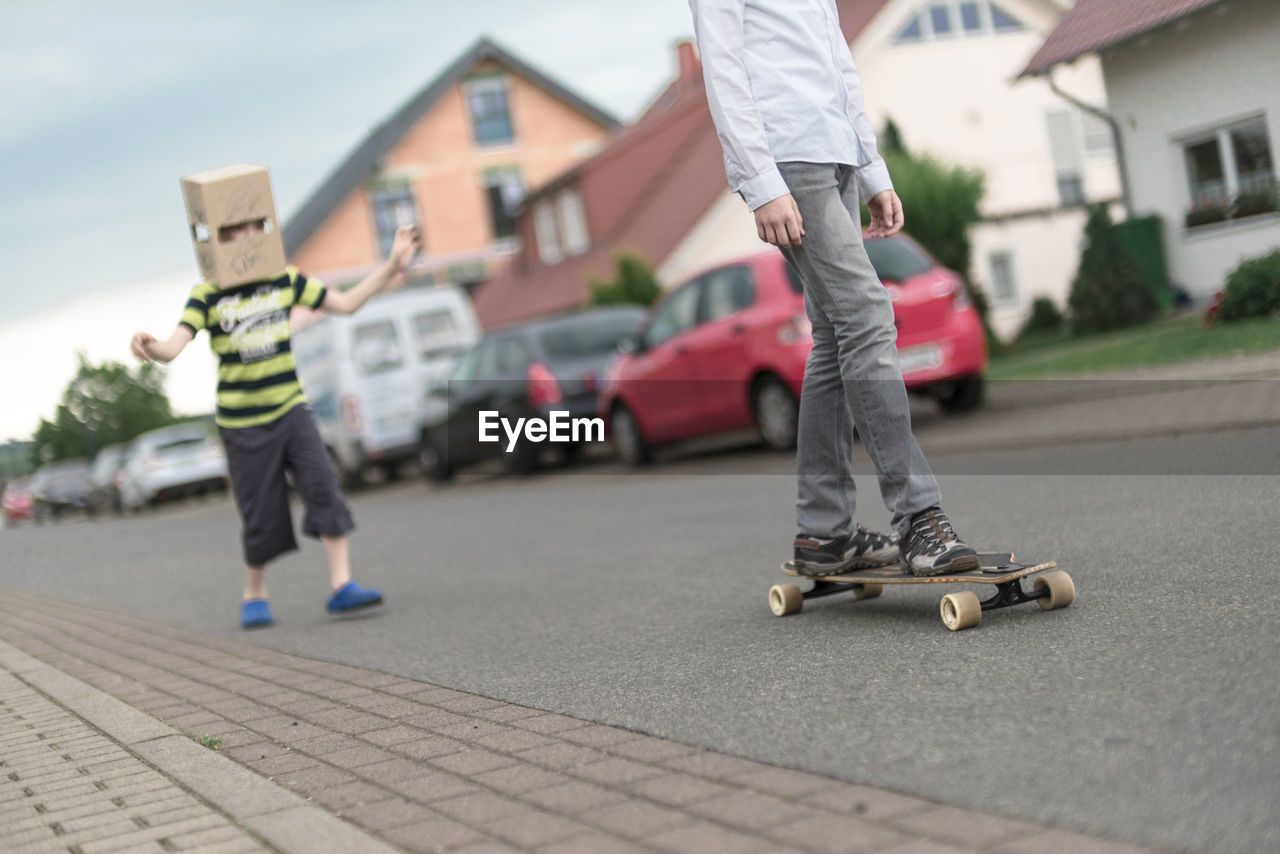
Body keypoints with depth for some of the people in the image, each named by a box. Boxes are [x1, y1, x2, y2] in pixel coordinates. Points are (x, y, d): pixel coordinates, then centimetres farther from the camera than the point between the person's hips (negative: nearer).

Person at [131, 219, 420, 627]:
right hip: (242, 424, -3)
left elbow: (346, 302, 10)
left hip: (291, 410, 3)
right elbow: (173, 348, -19)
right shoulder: (207, 296, -7)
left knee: (324, 486, -15)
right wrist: (148, 346, -43)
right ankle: (254, 596, 23)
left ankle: (342, 586, -13)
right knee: (260, 515, 1)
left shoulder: (286, 280, 3)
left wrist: (392, 266, 4)